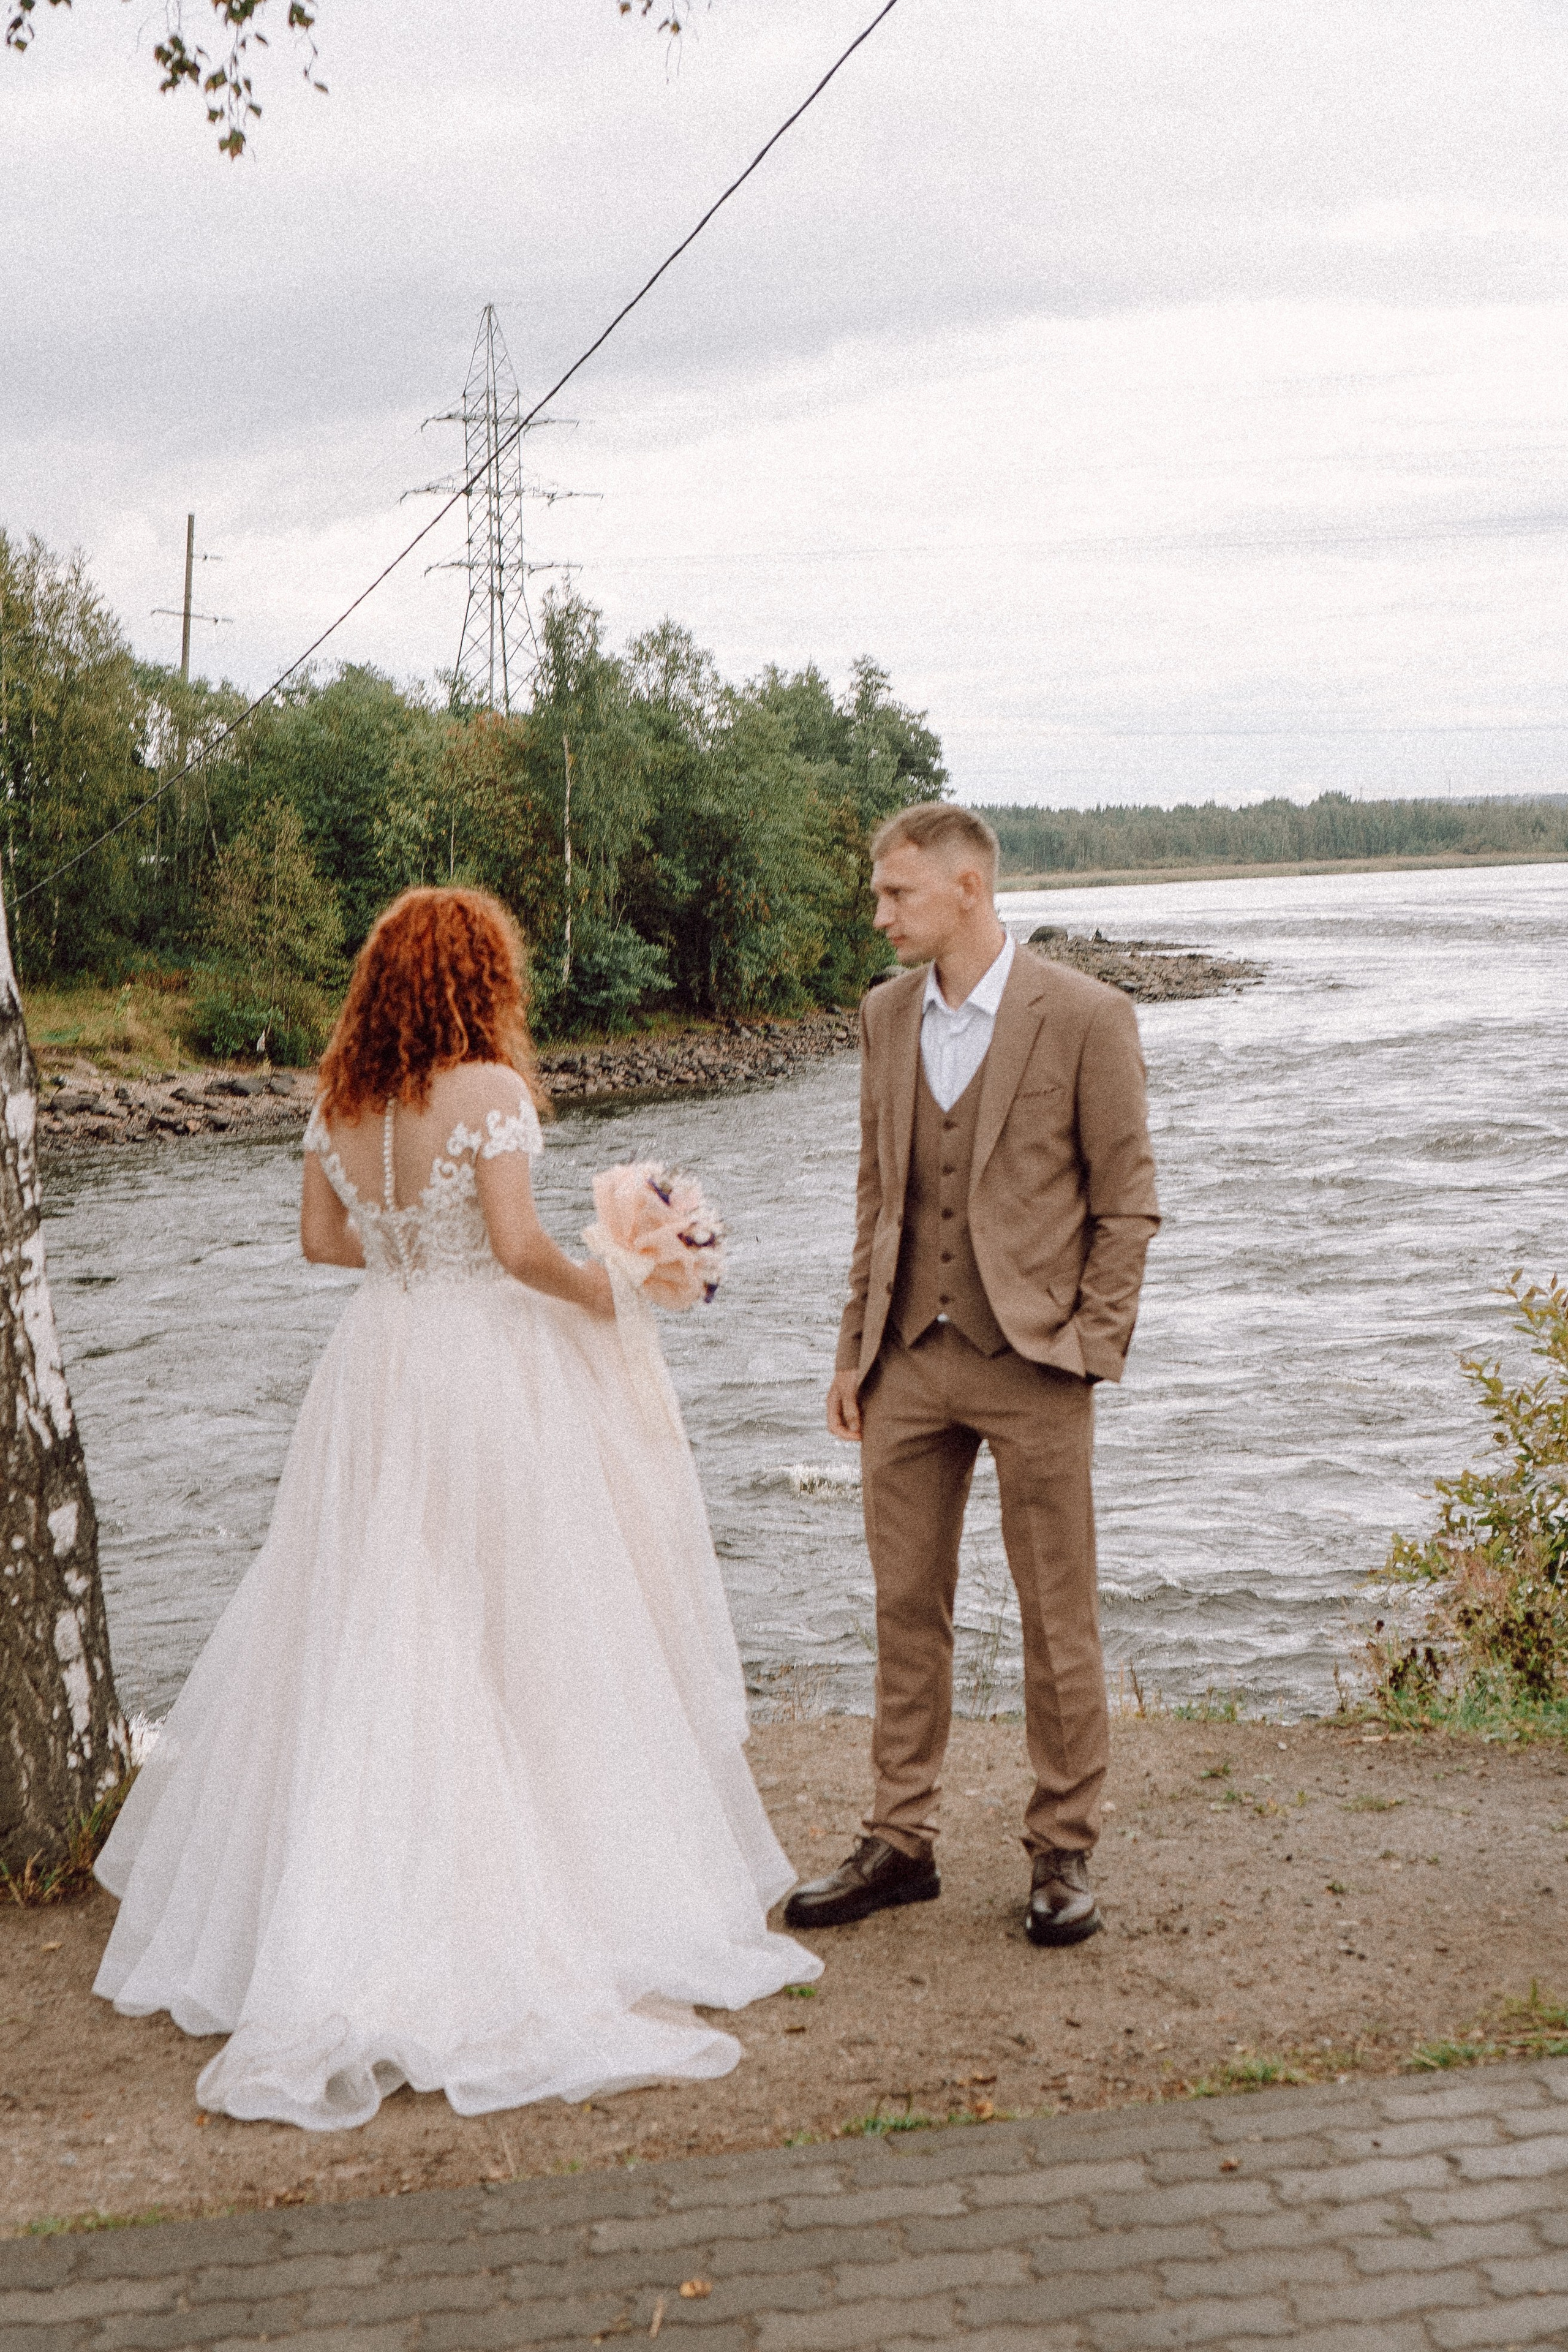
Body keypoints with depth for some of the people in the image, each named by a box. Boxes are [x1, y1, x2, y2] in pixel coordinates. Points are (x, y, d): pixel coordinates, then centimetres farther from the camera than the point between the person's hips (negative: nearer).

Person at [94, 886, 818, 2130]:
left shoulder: (338, 1101, 5)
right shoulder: (488, 1089, -14)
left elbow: (323, 1238, 12)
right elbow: (519, 1246, -19)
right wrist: (595, 1289, -2)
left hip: (378, 1370, 6)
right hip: (490, 1370, -6)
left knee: (369, 1642, 12)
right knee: (512, 1641, 3)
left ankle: (333, 1934, 18)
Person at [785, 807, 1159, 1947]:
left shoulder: (1085, 1017, -7)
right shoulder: (886, 1015, 9)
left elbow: (1127, 1199, -3)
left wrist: (1088, 1344, -10)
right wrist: (855, 1348, 12)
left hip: (1033, 1360, -5)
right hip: (911, 1358, 5)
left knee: (1059, 1618, 4)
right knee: (907, 1607, 10)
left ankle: (1064, 1852, 17)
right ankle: (901, 1842, 21)